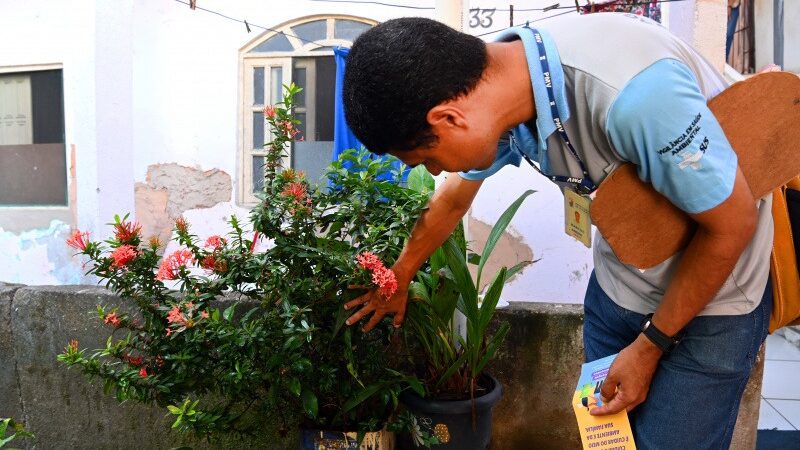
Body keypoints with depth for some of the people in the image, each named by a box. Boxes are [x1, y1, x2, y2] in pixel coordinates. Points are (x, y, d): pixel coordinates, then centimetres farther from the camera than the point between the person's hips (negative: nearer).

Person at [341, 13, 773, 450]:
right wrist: (398, 279, 19)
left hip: (712, 287, -5)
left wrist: (648, 346, -13)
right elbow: (452, 200, 5)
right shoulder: (488, 92, -14)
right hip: (618, 278, 6)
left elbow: (732, 221, -23)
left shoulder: (632, 93, -38)